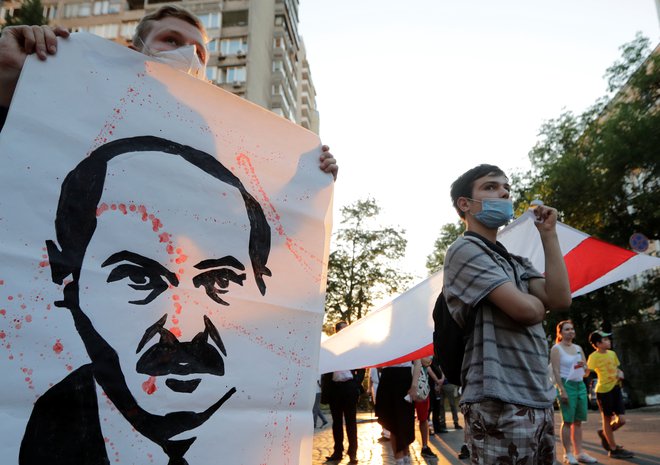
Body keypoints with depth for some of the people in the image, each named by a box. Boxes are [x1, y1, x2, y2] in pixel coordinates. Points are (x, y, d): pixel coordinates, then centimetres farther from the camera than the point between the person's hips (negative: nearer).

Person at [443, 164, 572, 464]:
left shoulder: (517, 262, 17)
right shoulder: (465, 250, -10)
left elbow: (560, 299, 0)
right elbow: (526, 310, -19)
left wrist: (548, 234, 3)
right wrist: (540, 303, 5)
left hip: (539, 399, 8)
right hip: (500, 404, -8)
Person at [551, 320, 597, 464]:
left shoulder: (578, 348, 14)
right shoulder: (556, 348, -3)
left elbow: (586, 373, 18)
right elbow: (556, 371, -11)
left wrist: (584, 367, -5)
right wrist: (562, 390, -19)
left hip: (580, 385, 6)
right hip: (567, 385, -6)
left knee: (578, 421, 8)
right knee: (568, 421, -4)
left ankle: (579, 452, 14)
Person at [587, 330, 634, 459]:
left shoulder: (612, 353, 9)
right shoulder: (594, 356, -12)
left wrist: (620, 373, 1)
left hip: (615, 388, 6)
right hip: (603, 390, -6)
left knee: (621, 420, 3)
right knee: (607, 419, 6)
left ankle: (604, 434, 30)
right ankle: (613, 449, 18)